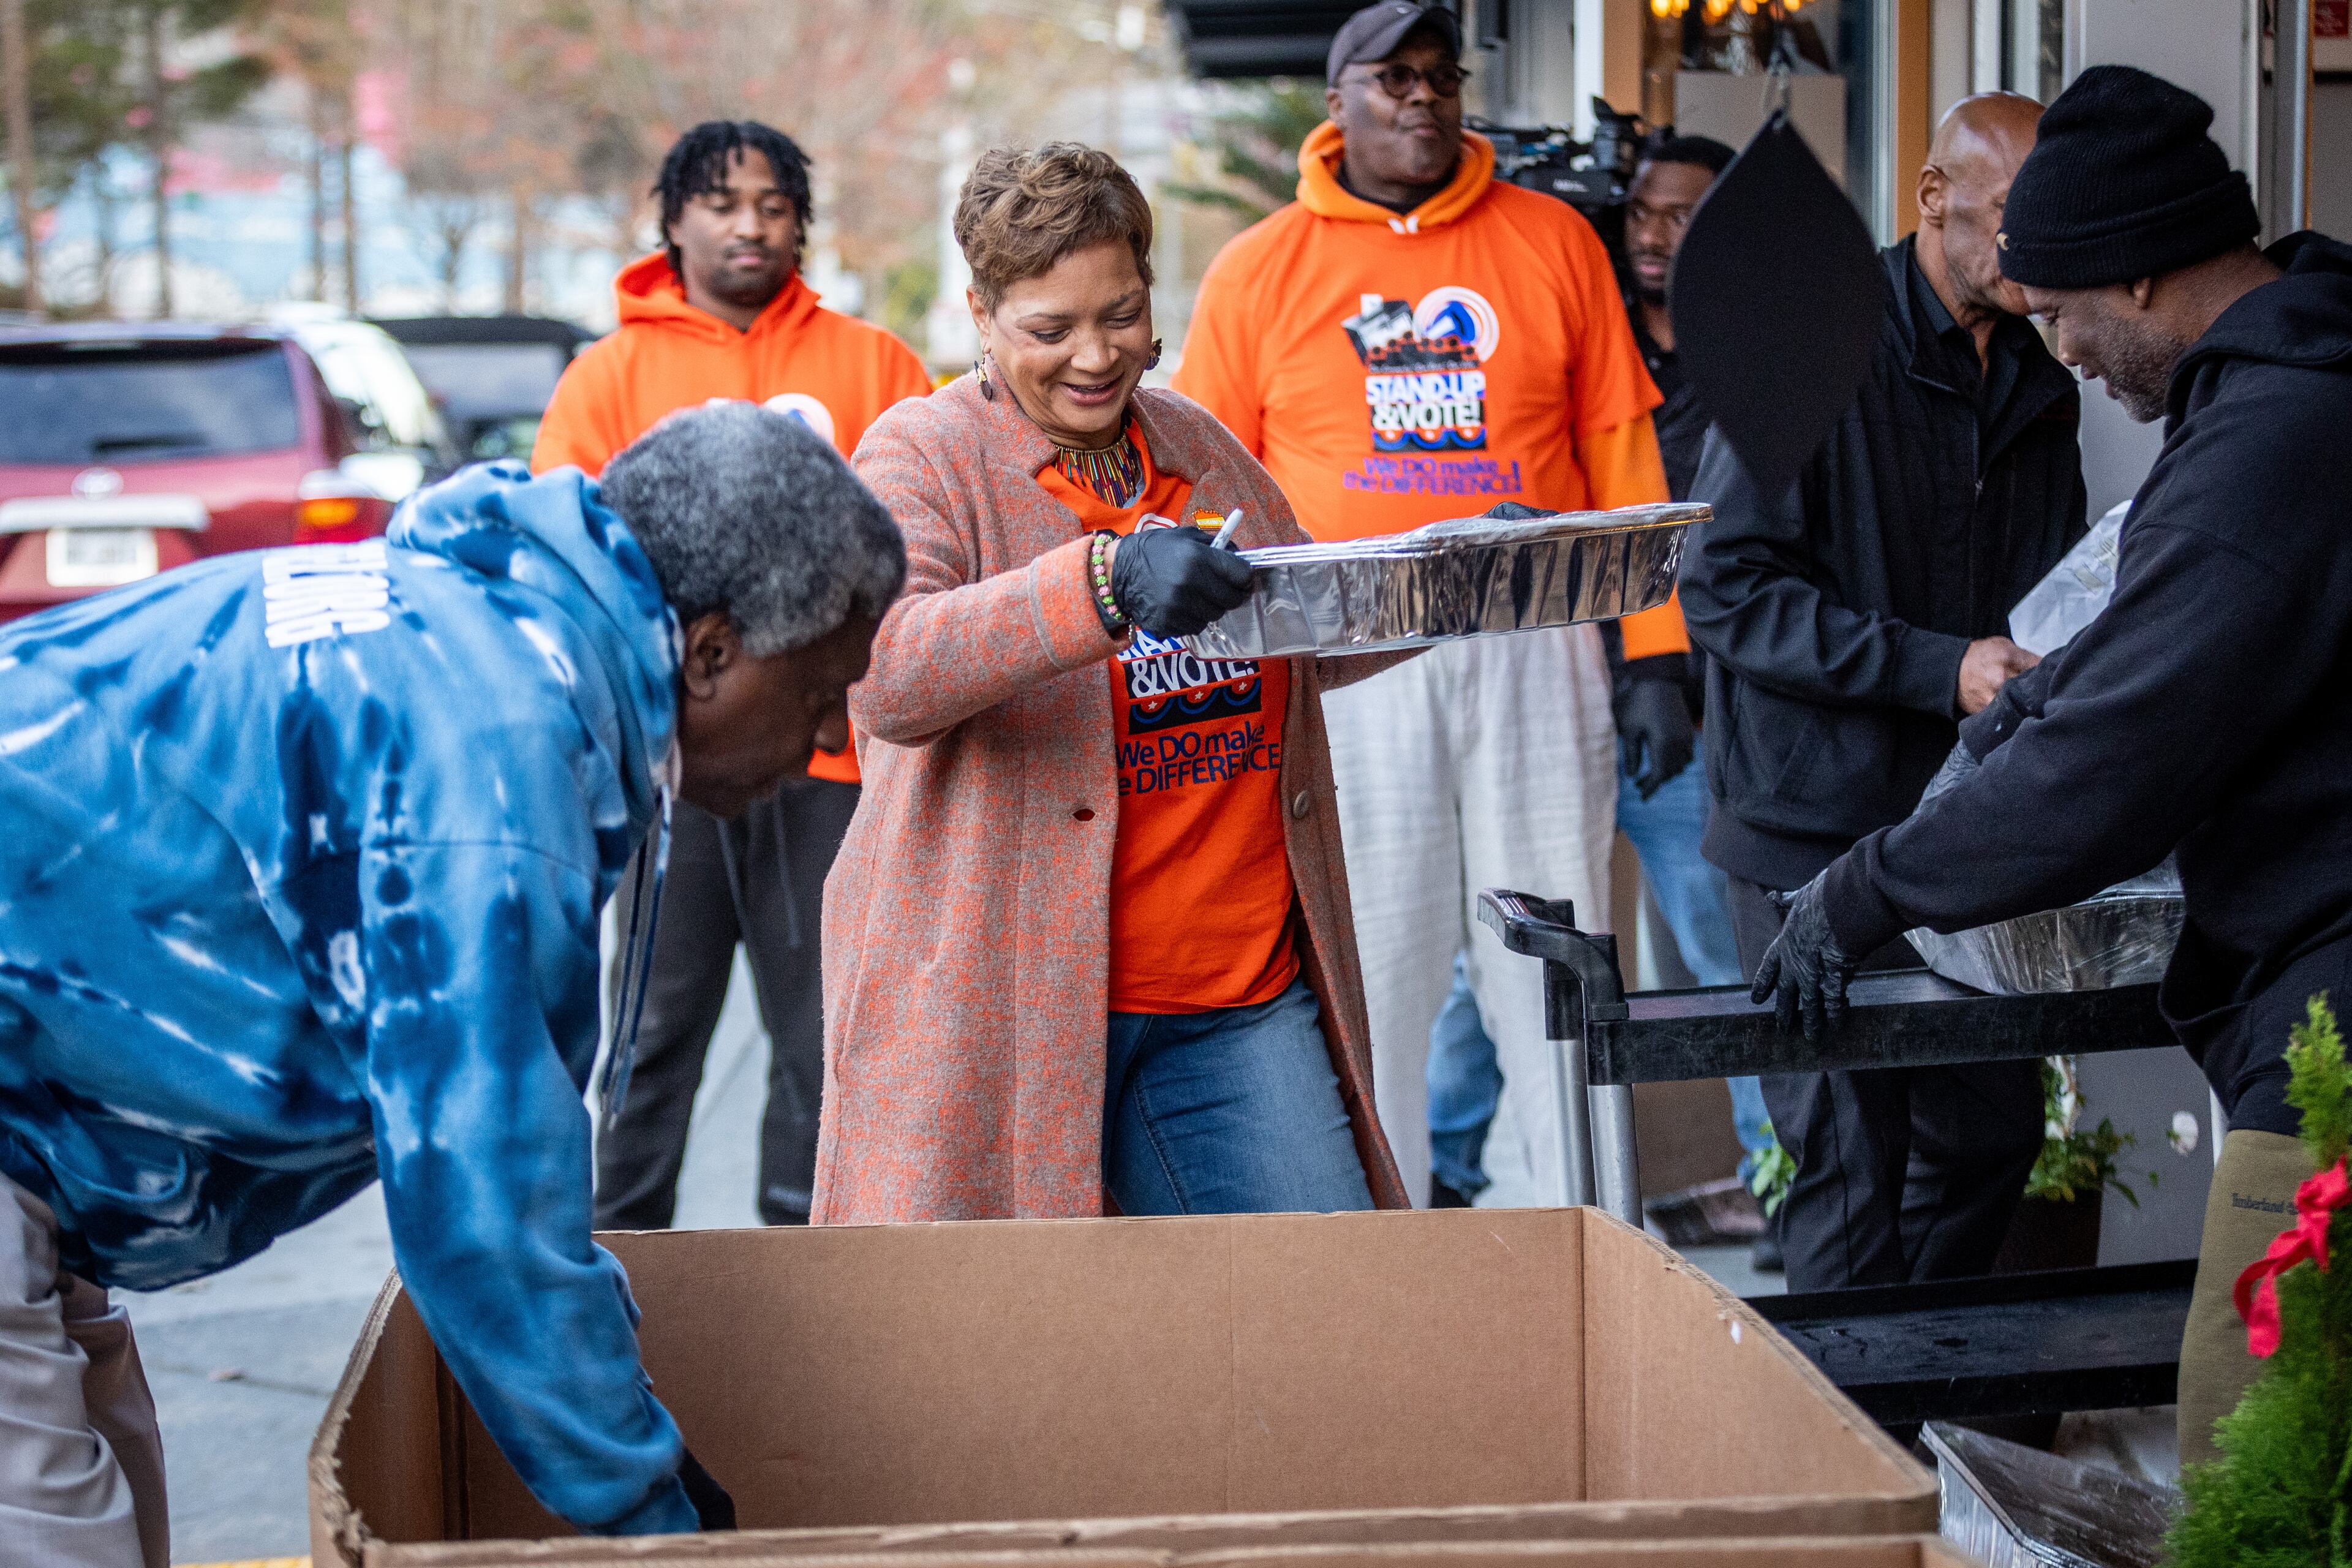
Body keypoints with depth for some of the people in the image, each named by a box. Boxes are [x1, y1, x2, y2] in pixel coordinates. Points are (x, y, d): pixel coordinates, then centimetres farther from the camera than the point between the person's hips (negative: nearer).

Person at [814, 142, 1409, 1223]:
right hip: (995, 1005, -5)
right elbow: (882, 673, -23)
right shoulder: (924, 456, -5)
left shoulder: (1198, 448, 15)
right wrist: (1104, 583, -36)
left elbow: (1306, 639, 29)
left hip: (1240, 997, 5)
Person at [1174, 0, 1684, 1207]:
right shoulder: (1258, 272, 7)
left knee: (1556, 963, 3)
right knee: (1368, 967, 2)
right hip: (1343, 666, -1)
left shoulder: (1554, 243, 9)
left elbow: (1620, 454, 9)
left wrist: (1655, 653, 4)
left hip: (1535, 652, 1)